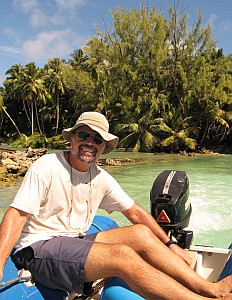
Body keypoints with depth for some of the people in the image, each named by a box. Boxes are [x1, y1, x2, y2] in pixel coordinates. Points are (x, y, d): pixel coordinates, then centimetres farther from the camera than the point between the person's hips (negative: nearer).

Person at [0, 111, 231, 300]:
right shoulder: (47, 166, -11)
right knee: (122, 255, -28)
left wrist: (169, 245, 7)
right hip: (36, 250, -7)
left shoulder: (102, 178, 6)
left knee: (141, 233, -11)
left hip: (74, 243, 7)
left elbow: (136, 212, 10)